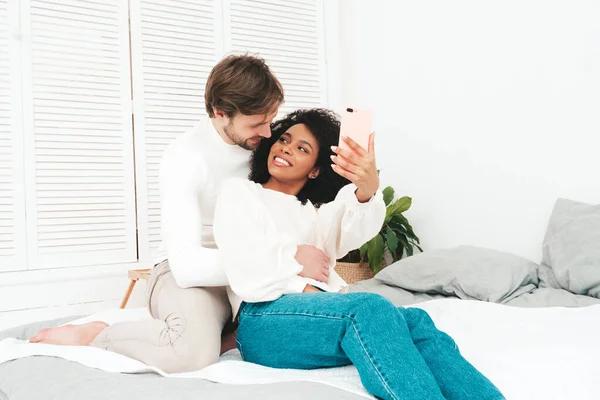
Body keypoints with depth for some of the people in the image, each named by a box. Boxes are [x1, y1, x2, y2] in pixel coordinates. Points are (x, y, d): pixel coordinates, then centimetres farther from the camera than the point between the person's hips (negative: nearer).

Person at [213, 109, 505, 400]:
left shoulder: (318, 210, 26)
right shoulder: (238, 193, 15)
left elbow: (353, 233, -3)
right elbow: (247, 276, -3)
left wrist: (367, 190, -23)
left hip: (321, 312, 4)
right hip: (265, 322, -4)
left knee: (413, 320, -26)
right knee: (371, 309, -32)